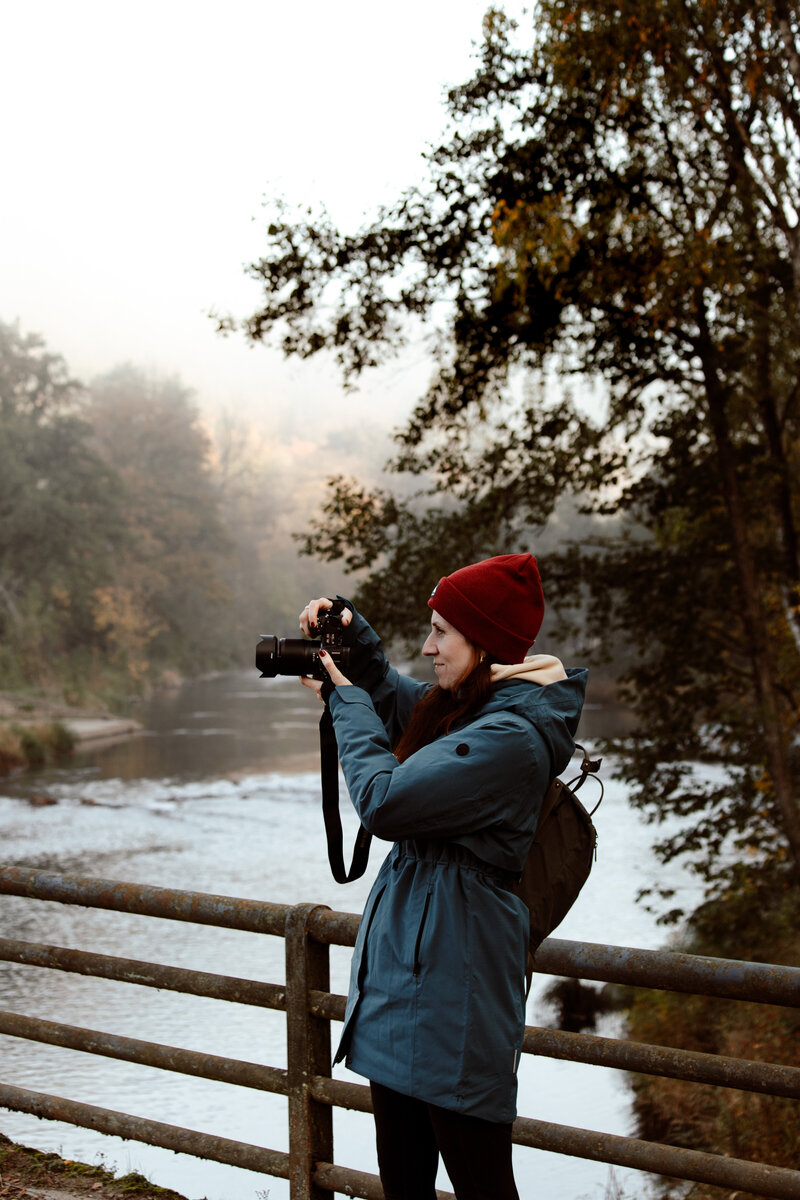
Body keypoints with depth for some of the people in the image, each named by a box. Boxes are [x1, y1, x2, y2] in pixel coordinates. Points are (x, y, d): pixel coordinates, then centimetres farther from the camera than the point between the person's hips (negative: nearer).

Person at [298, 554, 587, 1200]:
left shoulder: (511, 736, -20)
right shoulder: (462, 706, 9)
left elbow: (383, 801, -21)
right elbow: (392, 694, 29)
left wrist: (345, 698, -7)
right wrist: (348, 630, 9)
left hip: (453, 978, -10)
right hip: (405, 954, 10)